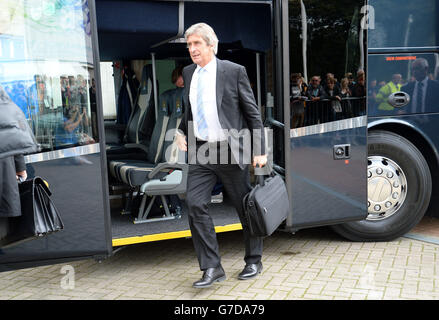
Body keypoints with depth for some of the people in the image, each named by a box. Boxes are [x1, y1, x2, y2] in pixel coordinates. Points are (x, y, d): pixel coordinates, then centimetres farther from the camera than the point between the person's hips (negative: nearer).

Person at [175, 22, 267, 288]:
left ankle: (253, 262, 27)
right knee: (195, 204, -8)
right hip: (200, 151, 4)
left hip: (230, 151, -4)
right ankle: (212, 268, 2)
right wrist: (182, 131, 4)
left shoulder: (233, 71, -5)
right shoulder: (188, 73, 10)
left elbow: (253, 113, -4)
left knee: (245, 207, 7)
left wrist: (260, 151, -8)